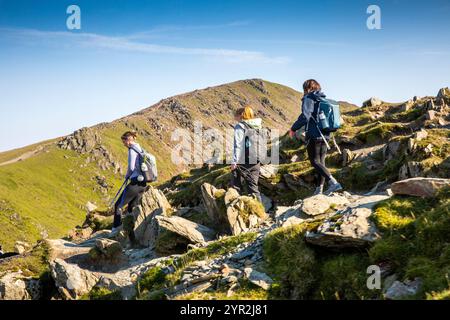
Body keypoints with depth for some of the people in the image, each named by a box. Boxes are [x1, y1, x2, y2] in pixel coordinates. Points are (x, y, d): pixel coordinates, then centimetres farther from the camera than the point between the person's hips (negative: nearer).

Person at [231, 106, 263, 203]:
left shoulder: (240, 127, -8)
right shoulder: (258, 126, 12)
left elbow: (238, 145, -14)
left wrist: (234, 161, -14)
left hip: (242, 161, -6)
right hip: (256, 161, 6)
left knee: (236, 186, 2)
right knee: (253, 186, 11)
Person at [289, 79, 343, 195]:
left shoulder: (308, 98, -7)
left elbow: (305, 116, -18)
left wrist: (293, 128, -8)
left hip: (314, 135, -8)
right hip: (325, 135, 8)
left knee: (315, 162, -7)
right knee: (321, 162, 11)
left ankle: (333, 182, -22)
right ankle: (319, 189, 10)